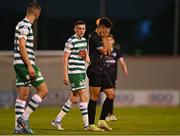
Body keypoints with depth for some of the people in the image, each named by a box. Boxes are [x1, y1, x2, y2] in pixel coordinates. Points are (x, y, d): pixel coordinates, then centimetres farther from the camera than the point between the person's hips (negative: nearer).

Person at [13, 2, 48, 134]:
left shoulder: (23, 24, 18)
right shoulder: (25, 26, -12)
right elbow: (22, 46, -19)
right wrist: (29, 66, -21)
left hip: (20, 64, 10)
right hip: (25, 63, -10)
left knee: (23, 94, 9)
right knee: (43, 90, -7)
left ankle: (19, 126, 8)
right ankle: (24, 117, -9)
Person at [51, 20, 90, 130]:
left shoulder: (84, 40, 14)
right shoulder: (71, 41, -10)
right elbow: (65, 58, -10)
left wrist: (87, 58, 2)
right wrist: (65, 75, -14)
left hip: (82, 72, 8)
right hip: (73, 73, -8)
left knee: (74, 99, 10)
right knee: (84, 96, -11)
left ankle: (57, 120, 19)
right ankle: (87, 124, -9)